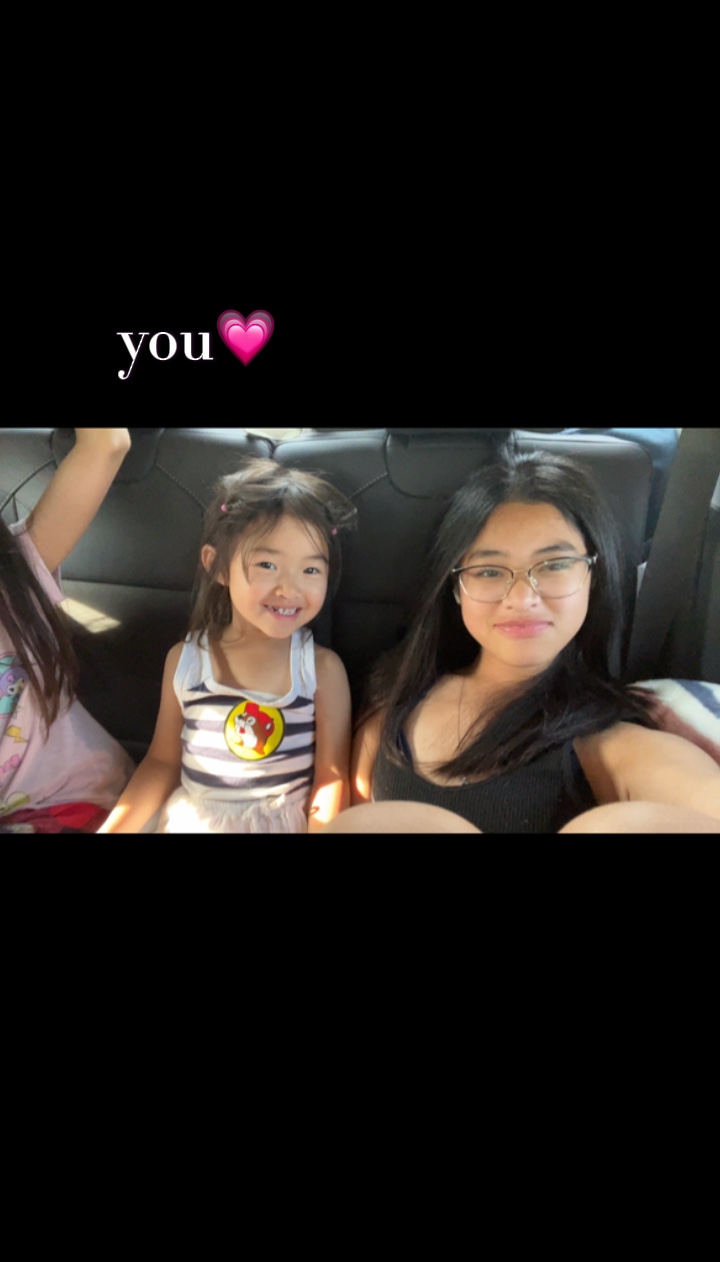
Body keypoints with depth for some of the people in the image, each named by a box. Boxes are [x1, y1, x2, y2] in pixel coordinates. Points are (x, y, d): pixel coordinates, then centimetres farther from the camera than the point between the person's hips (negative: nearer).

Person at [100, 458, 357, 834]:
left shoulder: (323, 668, -8)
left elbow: (332, 777, -6)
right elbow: (163, 762, 6)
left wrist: (322, 828, -20)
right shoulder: (184, 659, -2)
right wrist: (112, 828, -3)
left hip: (286, 823, -1)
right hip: (190, 821, 2)